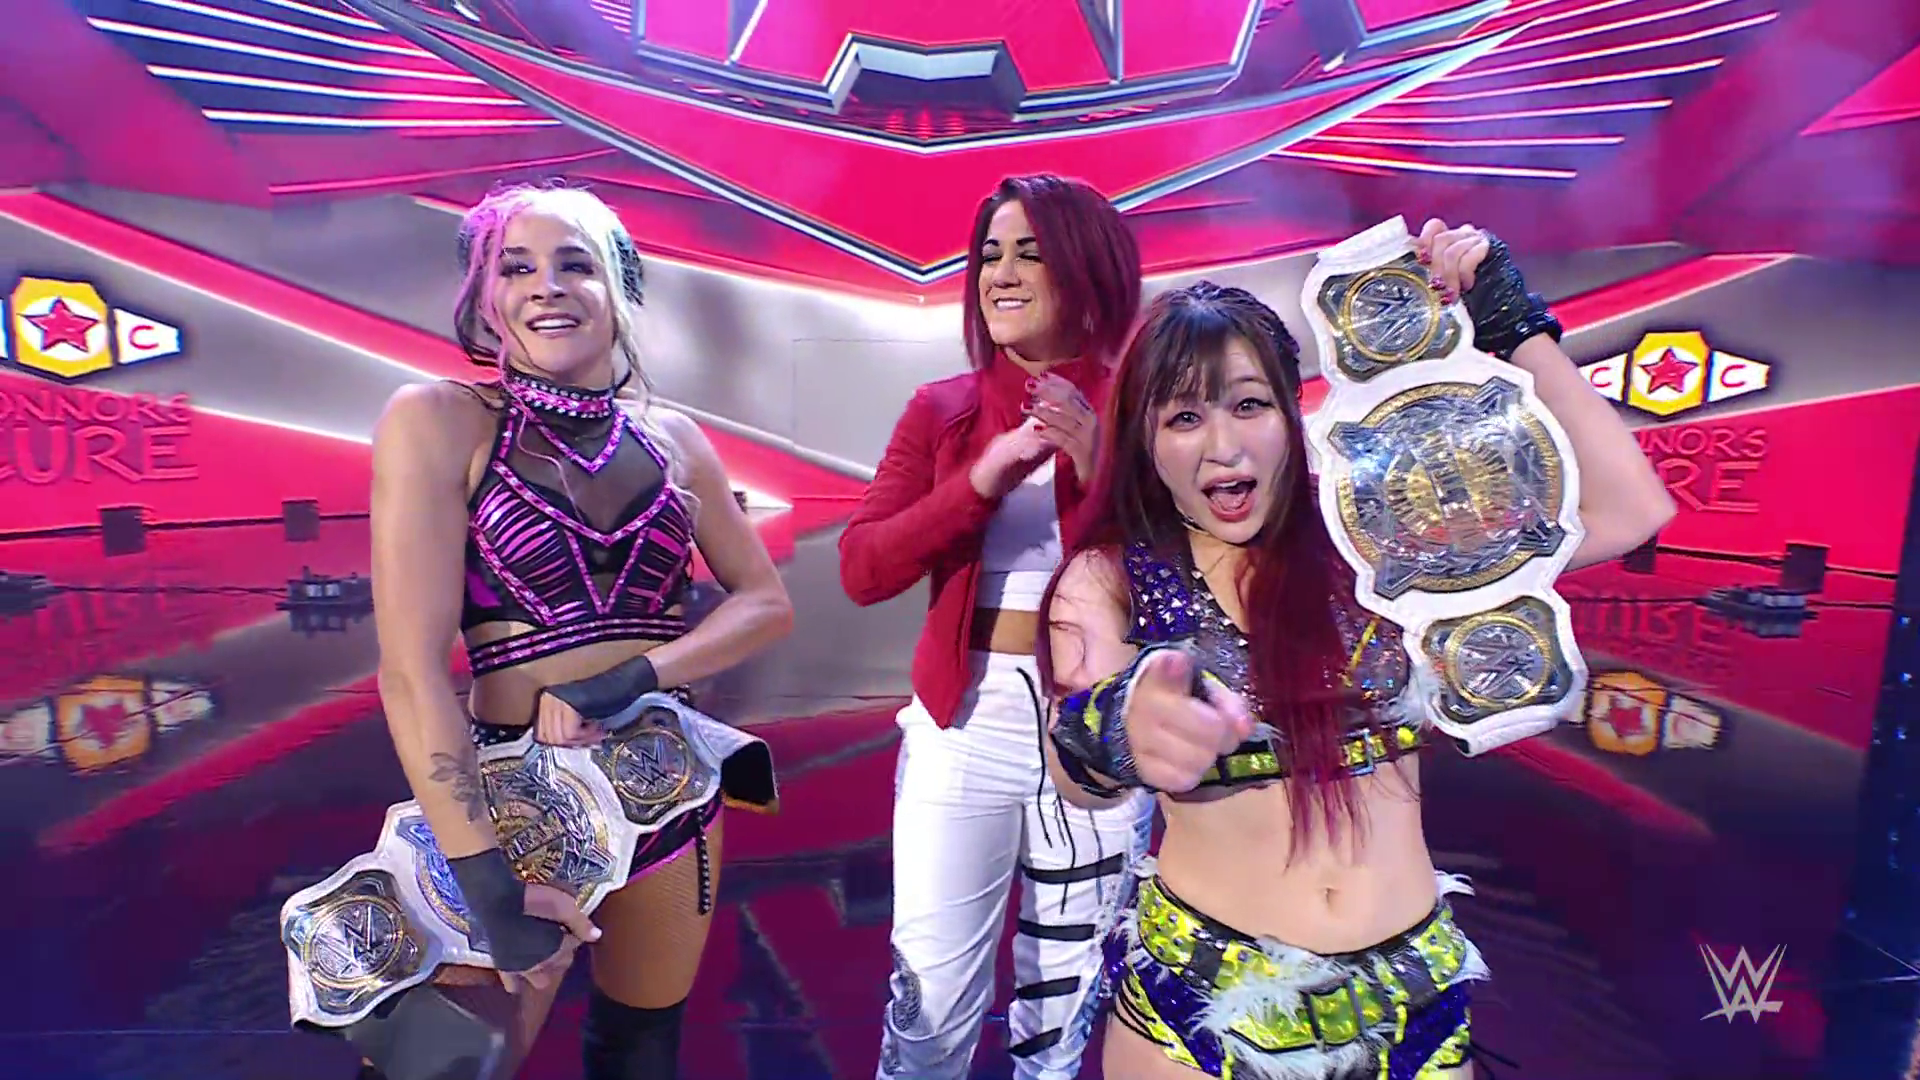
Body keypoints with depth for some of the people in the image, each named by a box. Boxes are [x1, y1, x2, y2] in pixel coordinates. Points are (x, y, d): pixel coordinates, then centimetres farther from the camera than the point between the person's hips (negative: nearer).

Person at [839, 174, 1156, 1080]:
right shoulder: (943, 409, 2)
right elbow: (861, 570, -7)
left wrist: (1102, 465, -21)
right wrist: (983, 478, -18)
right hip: (963, 725, 1)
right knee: (930, 1003, 9)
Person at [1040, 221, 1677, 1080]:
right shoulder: (1109, 578, -8)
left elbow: (1629, 510, -7)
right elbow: (1075, 771, -26)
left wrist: (1513, 328, -7)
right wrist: (1117, 730, -49)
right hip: (1197, 1002, -1)